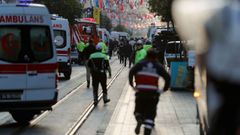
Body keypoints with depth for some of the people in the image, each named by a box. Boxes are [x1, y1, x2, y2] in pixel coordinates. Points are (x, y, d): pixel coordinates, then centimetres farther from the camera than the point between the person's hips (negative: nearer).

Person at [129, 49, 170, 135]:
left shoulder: (140, 64, 6)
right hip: (153, 93, 0)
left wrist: (131, 84, -5)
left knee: (138, 110, 16)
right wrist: (165, 89, 9)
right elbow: (167, 77, 0)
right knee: (150, 114, 6)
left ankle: (139, 119, -18)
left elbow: (131, 72, -9)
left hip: (140, 92, 0)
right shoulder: (158, 66, 8)